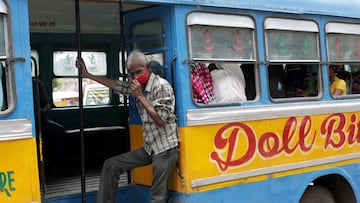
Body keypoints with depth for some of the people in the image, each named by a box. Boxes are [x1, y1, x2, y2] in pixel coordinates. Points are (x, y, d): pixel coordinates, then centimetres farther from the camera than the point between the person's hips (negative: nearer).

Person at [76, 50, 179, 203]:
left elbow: (161, 120, -19)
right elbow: (116, 85, 18)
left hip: (165, 149, -8)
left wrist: (140, 96, -19)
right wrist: (87, 74, 19)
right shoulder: (138, 86, 8)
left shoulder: (162, 86, -14)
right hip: (149, 148, 8)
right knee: (111, 165, 8)